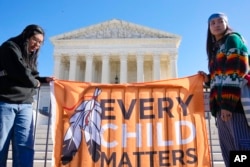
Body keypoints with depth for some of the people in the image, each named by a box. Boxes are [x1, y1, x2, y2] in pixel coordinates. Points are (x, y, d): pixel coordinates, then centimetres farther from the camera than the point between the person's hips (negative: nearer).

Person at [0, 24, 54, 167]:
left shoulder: (31, 55, 20)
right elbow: (21, 74, -16)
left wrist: (44, 80, 5)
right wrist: (35, 82, 0)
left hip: (25, 105, 7)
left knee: (25, 146, -3)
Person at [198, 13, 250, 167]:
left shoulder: (233, 39, 6)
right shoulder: (216, 48, 29)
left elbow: (237, 71, -10)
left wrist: (228, 103, -19)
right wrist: (208, 79, 10)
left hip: (236, 102, -8)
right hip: (222, 105, 8)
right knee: (230, 151, 4)